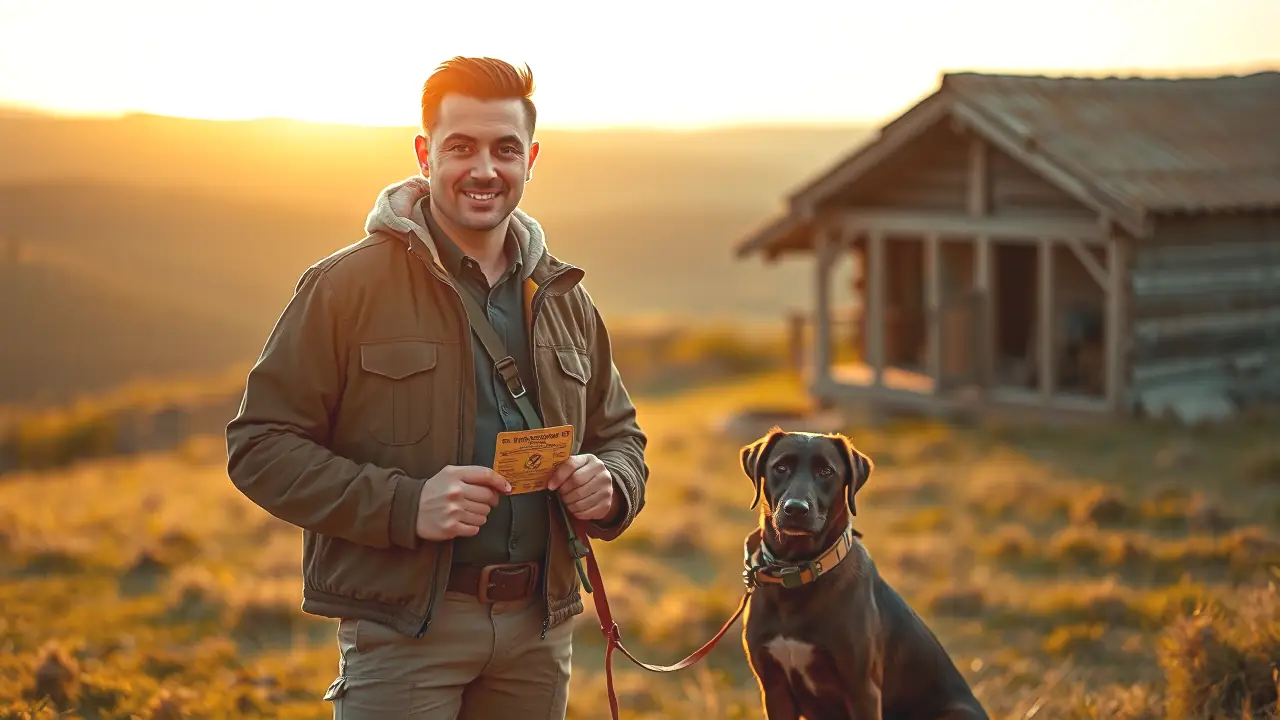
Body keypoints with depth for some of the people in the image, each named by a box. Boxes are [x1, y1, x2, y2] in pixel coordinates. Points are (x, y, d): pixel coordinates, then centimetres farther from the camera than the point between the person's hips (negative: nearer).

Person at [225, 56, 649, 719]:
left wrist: (610, 484, -3)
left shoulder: (564, 299, 11)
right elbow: (260, 446, -9)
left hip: (539, 628, 5)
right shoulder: (346, 285, -5)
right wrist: (404, 504, -21)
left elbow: (619, 434, 22)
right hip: (402, 627, -5)